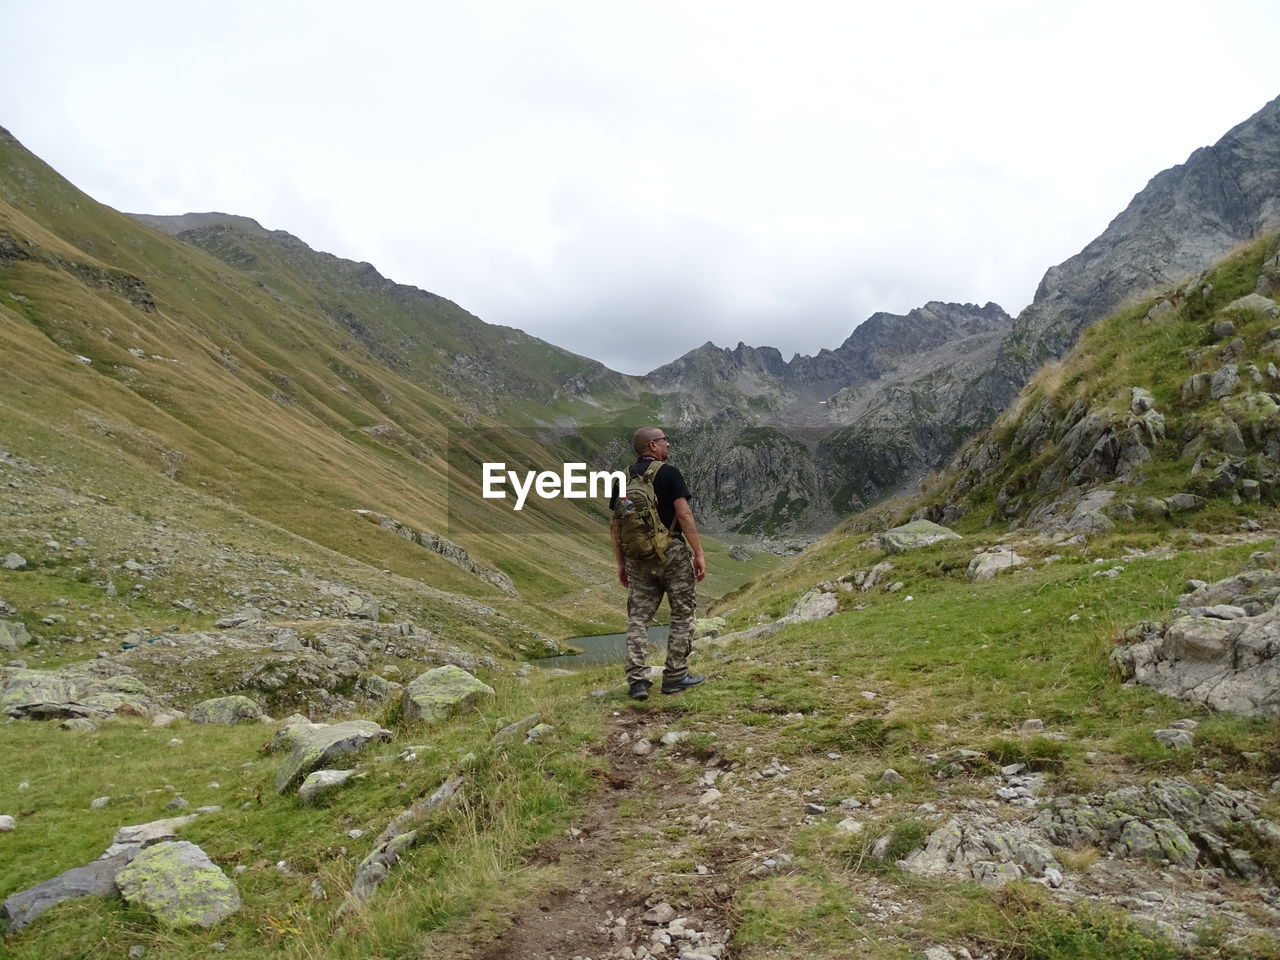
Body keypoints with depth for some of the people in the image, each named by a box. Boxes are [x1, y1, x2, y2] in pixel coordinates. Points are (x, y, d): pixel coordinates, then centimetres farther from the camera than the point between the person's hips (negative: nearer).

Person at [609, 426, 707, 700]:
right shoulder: (669, 473, -6)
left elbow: (614, 524, 9)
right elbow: (684, 515, -14)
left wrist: (621, 563, 16)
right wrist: (699, 553, -10)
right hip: (672, 553, -4)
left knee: (638, 618, 7)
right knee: (683, 614, 9)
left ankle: (637, 681, 2)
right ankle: (675, 677, 12)